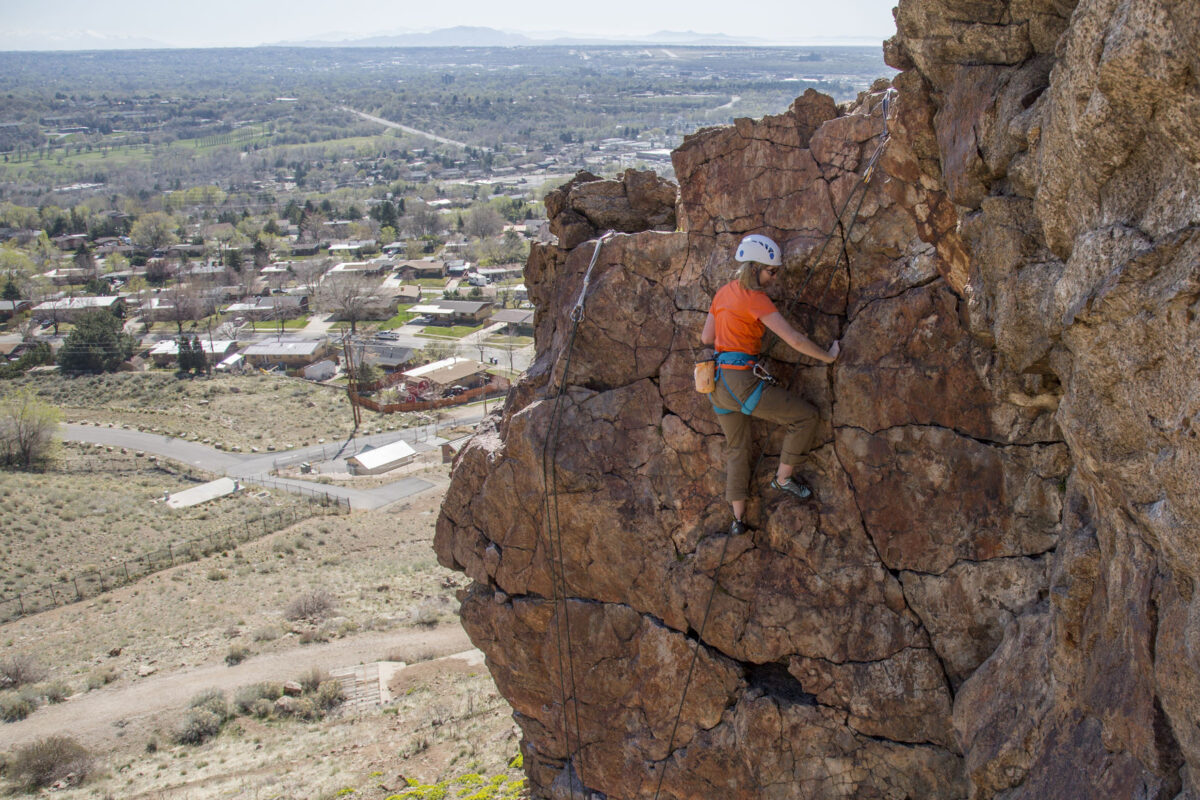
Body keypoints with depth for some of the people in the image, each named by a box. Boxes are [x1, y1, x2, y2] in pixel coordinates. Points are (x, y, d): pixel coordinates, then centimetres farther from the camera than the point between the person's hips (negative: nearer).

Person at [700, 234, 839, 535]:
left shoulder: (723, 292, 11)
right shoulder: (756, 299, -13)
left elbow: (707, 338, 18)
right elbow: (795, 340, -16)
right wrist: (828, 356, -3)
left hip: (718, 382, 9)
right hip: (741, 382, -9)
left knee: (736, 447, 21)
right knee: (806, 417, 2)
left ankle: (738, 519, 22)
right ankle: (783, 478, 14)